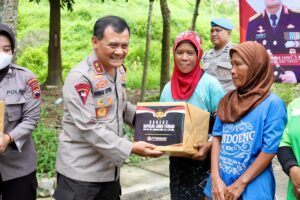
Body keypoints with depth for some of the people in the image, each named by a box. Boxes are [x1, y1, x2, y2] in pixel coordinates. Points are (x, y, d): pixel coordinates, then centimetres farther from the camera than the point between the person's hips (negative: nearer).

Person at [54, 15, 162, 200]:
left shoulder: (119, 70, 5)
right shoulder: (80, 77, -20)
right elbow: (88, 127, -24)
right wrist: (130, 148, -24)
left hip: (110, 169, 7)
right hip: (80, 171, -7)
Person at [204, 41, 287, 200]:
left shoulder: (273, 104, -9)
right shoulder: (227, 101, 6)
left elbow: (270, 150, -13)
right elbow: (217, 137, 3)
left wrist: (240, 184, -13)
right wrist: (215, 178, -9)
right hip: (221, 185, 5)